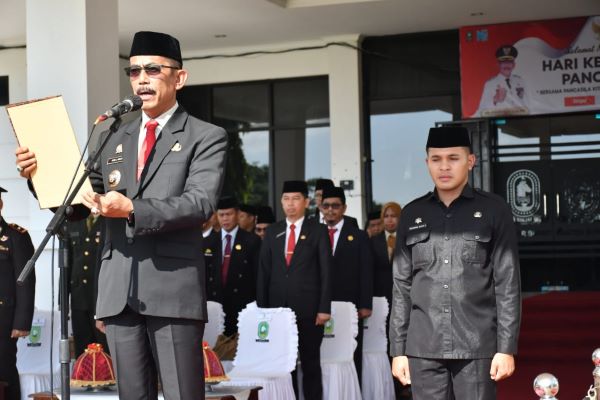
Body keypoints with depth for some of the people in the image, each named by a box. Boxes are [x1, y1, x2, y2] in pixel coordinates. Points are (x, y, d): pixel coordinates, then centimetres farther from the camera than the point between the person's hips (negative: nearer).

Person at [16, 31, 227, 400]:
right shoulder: (115, 141, 20)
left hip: (173, 288, -5)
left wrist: (133, 210, -24)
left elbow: (201, 203, -11)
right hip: (119, 291, 5)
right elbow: (77, 205, 19)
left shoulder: (206, 137, 4)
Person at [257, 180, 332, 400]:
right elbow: (263, 272, 10)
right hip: (278, 308, 3)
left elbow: (326, 272, -2)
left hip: (308, 308, -3)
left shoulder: (318, 231, 2)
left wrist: (324, 308, -9)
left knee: (311, 362, 4)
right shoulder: (272, 232, 11)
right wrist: (261, 308, 2)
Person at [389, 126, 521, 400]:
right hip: (424, 348, 2)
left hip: (477, 347, -2)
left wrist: (507, 347, -5)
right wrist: (398, 349, 7)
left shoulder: (494, 210, 4)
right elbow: (402, 285, 12)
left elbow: (508, 283, 0)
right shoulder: (412, 215, 11)